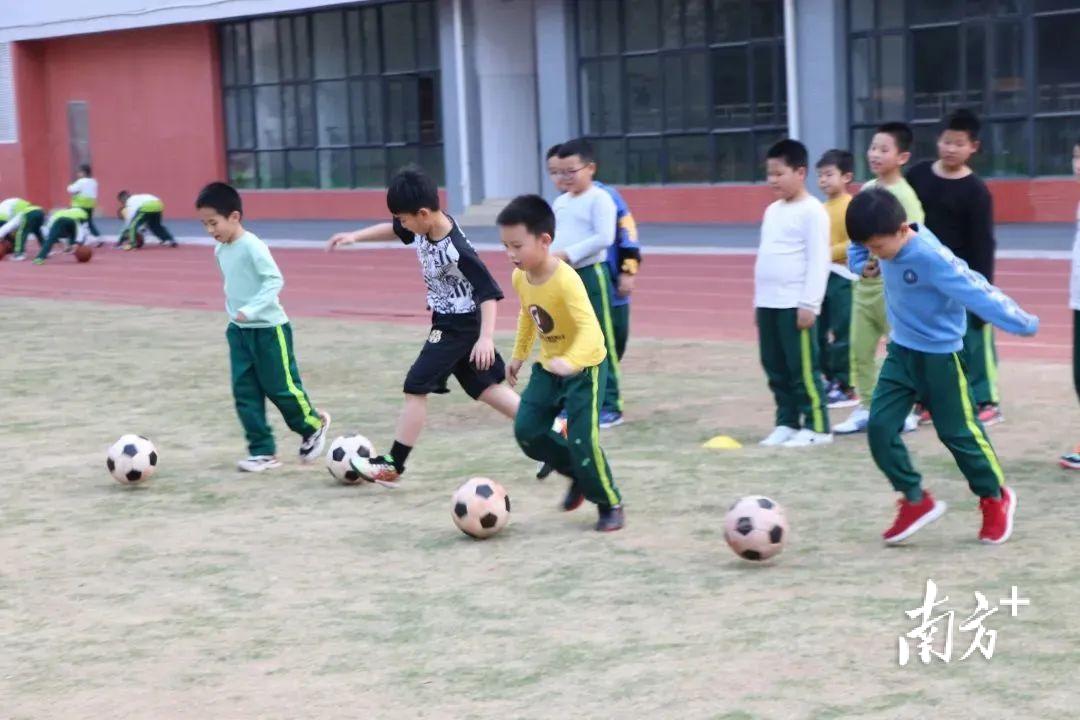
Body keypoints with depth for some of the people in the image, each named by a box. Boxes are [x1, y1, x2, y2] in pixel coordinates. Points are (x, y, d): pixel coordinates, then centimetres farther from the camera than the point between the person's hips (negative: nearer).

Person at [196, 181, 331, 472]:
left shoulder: (252, 246, -19)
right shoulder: (220, 250, 5)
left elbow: (275, 281, -22)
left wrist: (250, 309, -30)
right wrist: (233, 309, 15)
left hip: (268, 328, -8)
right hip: (239, 331, 8)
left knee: (281, 387, 1)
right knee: (244, 392, 3)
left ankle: (314, 425, 27)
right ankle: (262, 451, 9)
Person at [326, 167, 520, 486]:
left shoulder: (457, 250, -29)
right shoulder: (424, 228, -5)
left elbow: (489, 291, -28)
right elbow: (393, 230, 17)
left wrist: (486, 337, -36)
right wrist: (356, 236, 9)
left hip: (458, 325, -9)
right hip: (450, 321, 9)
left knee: (416, 387, -4)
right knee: (486, 386, 11)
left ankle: (392, 466, 4)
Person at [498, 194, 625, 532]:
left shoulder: (566, 280, -30)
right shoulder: (520, 278, -6)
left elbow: (590, 329, -40)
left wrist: (570, 361, -56)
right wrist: (519, 355, 19)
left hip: (584, 367, -7)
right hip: (548, 366, 7)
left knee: (582, 439, -12)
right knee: (526, 430, 0)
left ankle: (610, 505, 9)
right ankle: (578, 473, 22)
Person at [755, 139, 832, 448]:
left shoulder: (812, 211, -9)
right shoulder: (772, 210, 17)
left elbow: (818, 260, -14)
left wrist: (809, 303, -18)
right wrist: (758, 300, 18)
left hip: (795, 304, -8)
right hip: (768, 303, 8)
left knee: (803, 368, -6)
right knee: (776, 368, 10)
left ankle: (816, 426, 0)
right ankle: (787, 422, 18)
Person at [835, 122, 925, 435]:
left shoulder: (903, 194, -14)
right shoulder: (866, 189, 10)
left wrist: (883, 262, -24)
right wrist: (857, 260, 3)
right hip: (864, 283, 8)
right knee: (859, 350, 10)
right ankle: (866, 407, 20)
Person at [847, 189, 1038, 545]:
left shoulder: (931, 258, -30)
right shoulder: (887, 237, -7)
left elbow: (977, 291, -29)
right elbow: (862, 239, 18)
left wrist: (1023, 324, -27)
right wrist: (859, 261, 2)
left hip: (939, 355, -7)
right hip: (901, 351, 7)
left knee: (958, 432, 6)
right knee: (879, 426, -4)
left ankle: (995, 498, 30)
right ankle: (916, 499, 12)